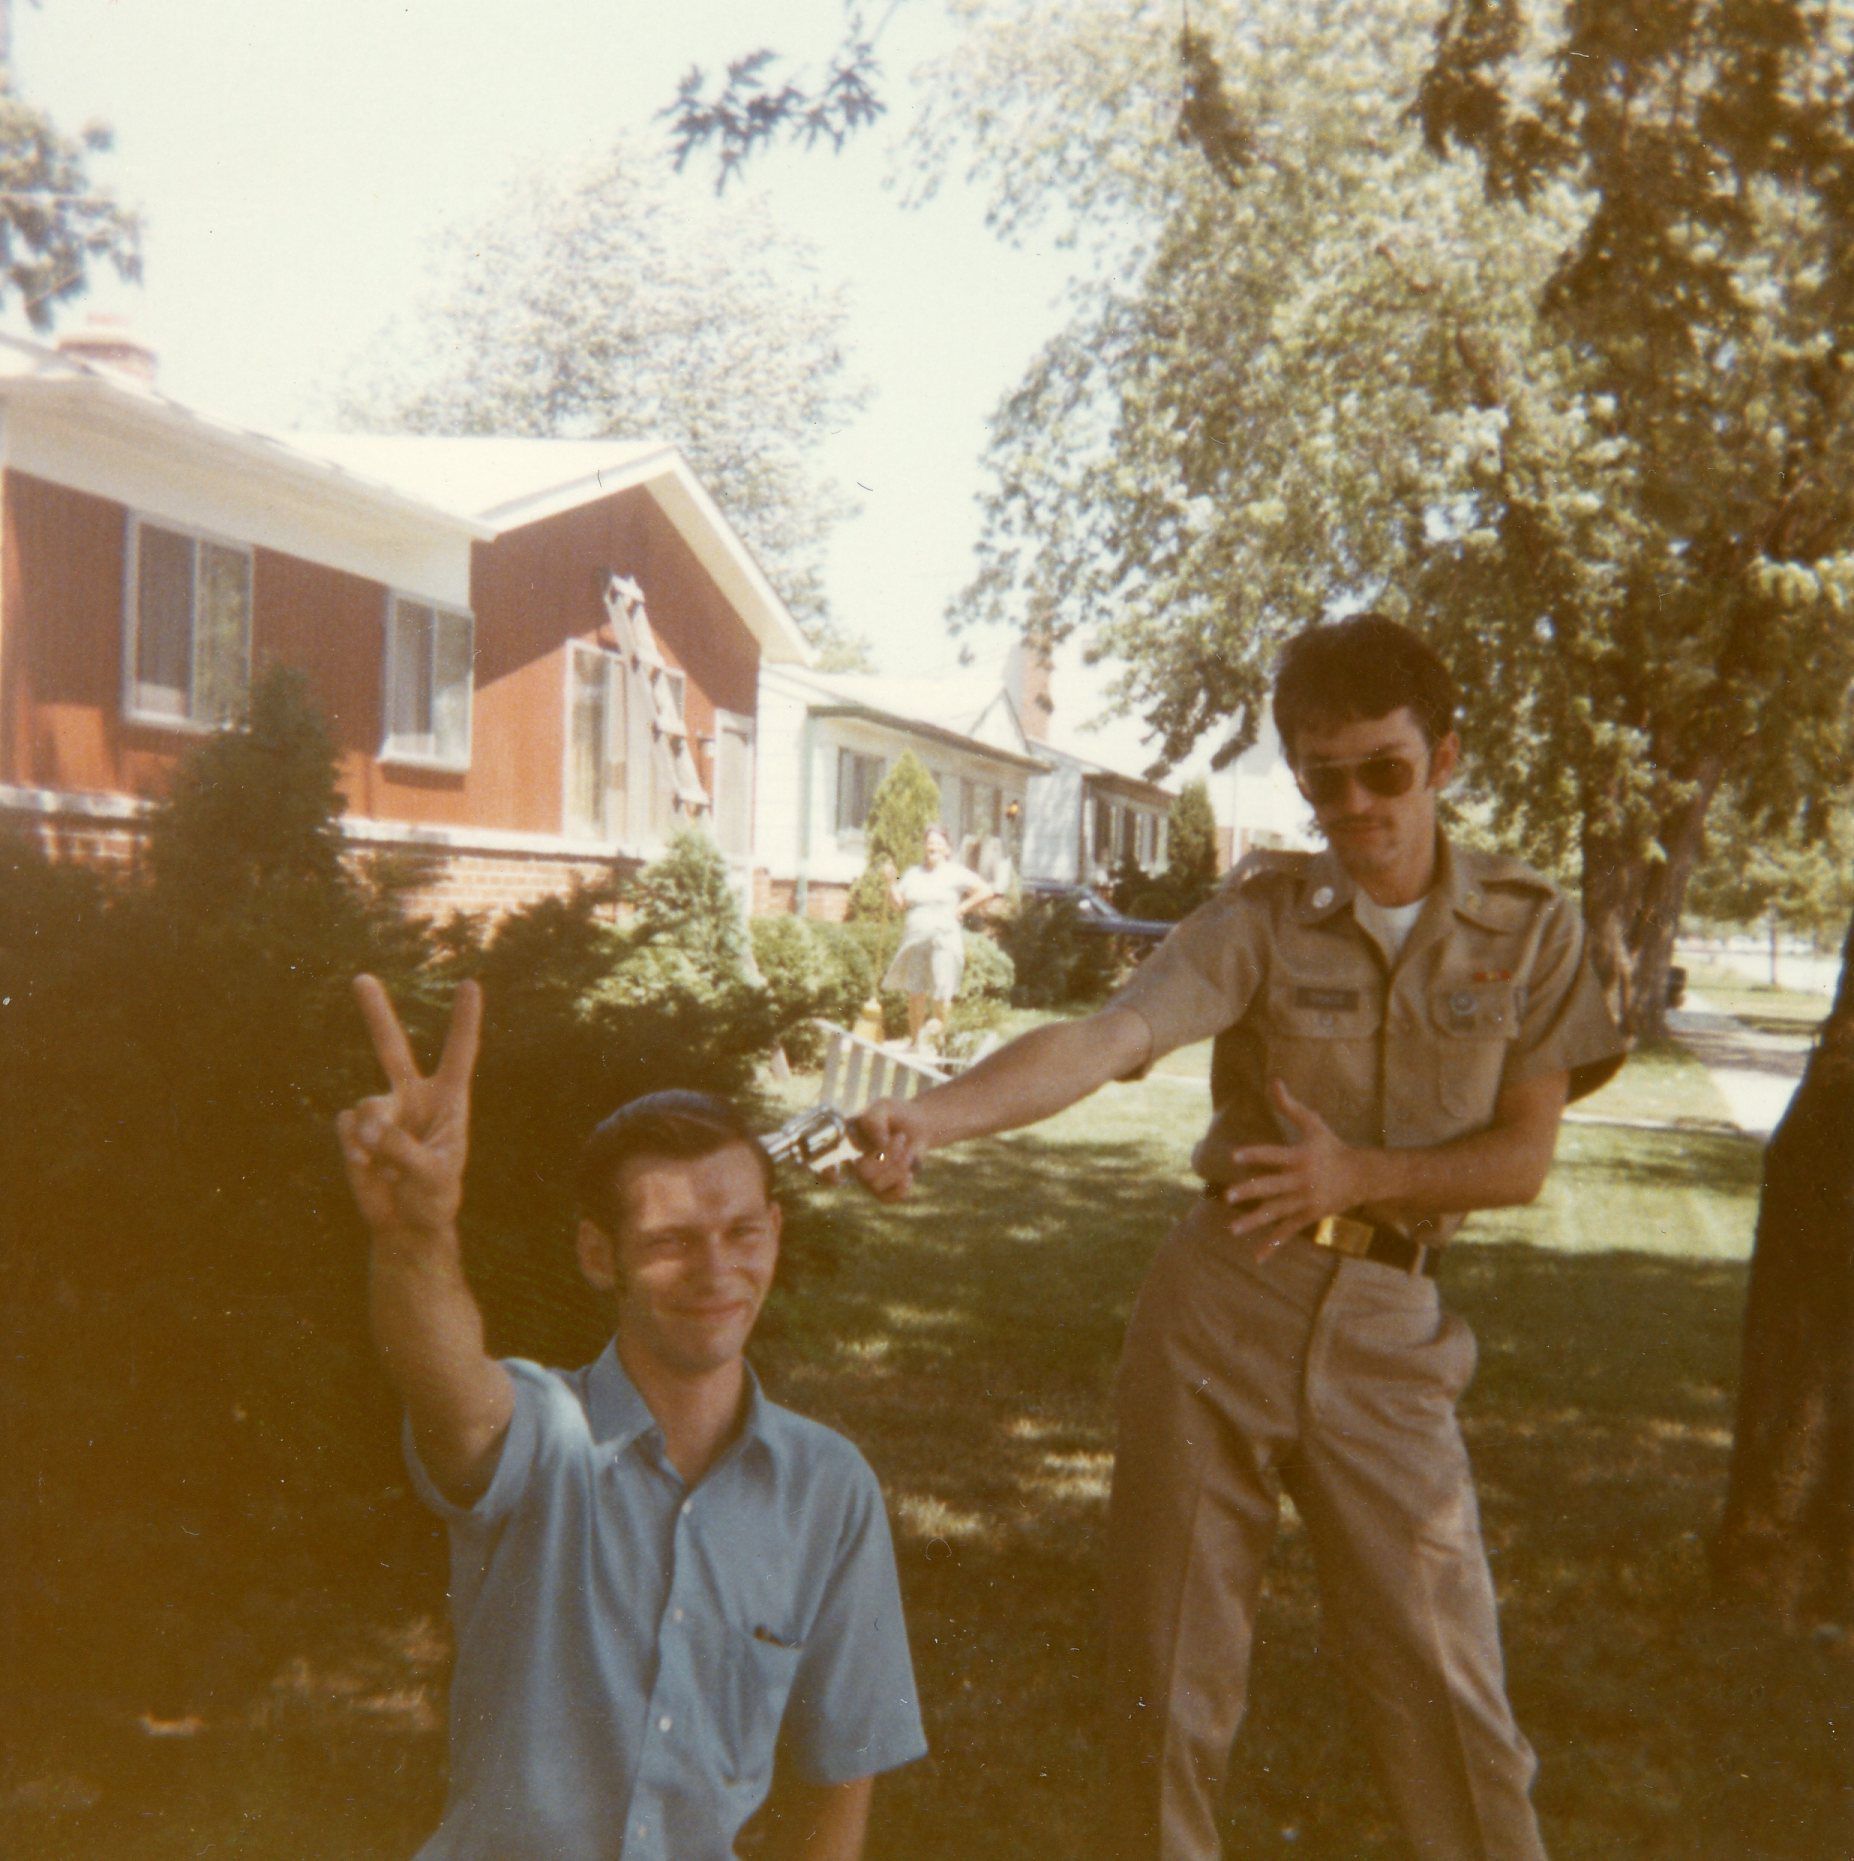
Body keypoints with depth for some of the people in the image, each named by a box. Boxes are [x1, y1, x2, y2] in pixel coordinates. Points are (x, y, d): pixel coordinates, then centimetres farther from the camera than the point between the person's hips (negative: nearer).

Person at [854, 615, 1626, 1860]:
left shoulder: (1527, 928, 0)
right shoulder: (1263, 916, -4)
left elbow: (1523, 1156, 1)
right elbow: (1103, 1040, -20)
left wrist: (1357, 1174, -13)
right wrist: (931, 1115, -36)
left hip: (1387, 1331, 0)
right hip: (1222, 1305, 0)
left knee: (1446, 1685, 2)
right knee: (1173, 1673, 7)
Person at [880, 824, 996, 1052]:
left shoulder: (956, 873, 2)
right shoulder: (913, 874, 15)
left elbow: (986, 892, -3)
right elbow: (897, 903, 10)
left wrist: (962, 909, -4)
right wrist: (892, 882, -4)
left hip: (943, 939, -4)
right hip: (914, 939, 4)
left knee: (940, 989, -10)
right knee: (914, 993, 5)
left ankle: (941, 1022, 16)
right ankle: (915, 1039, 13)